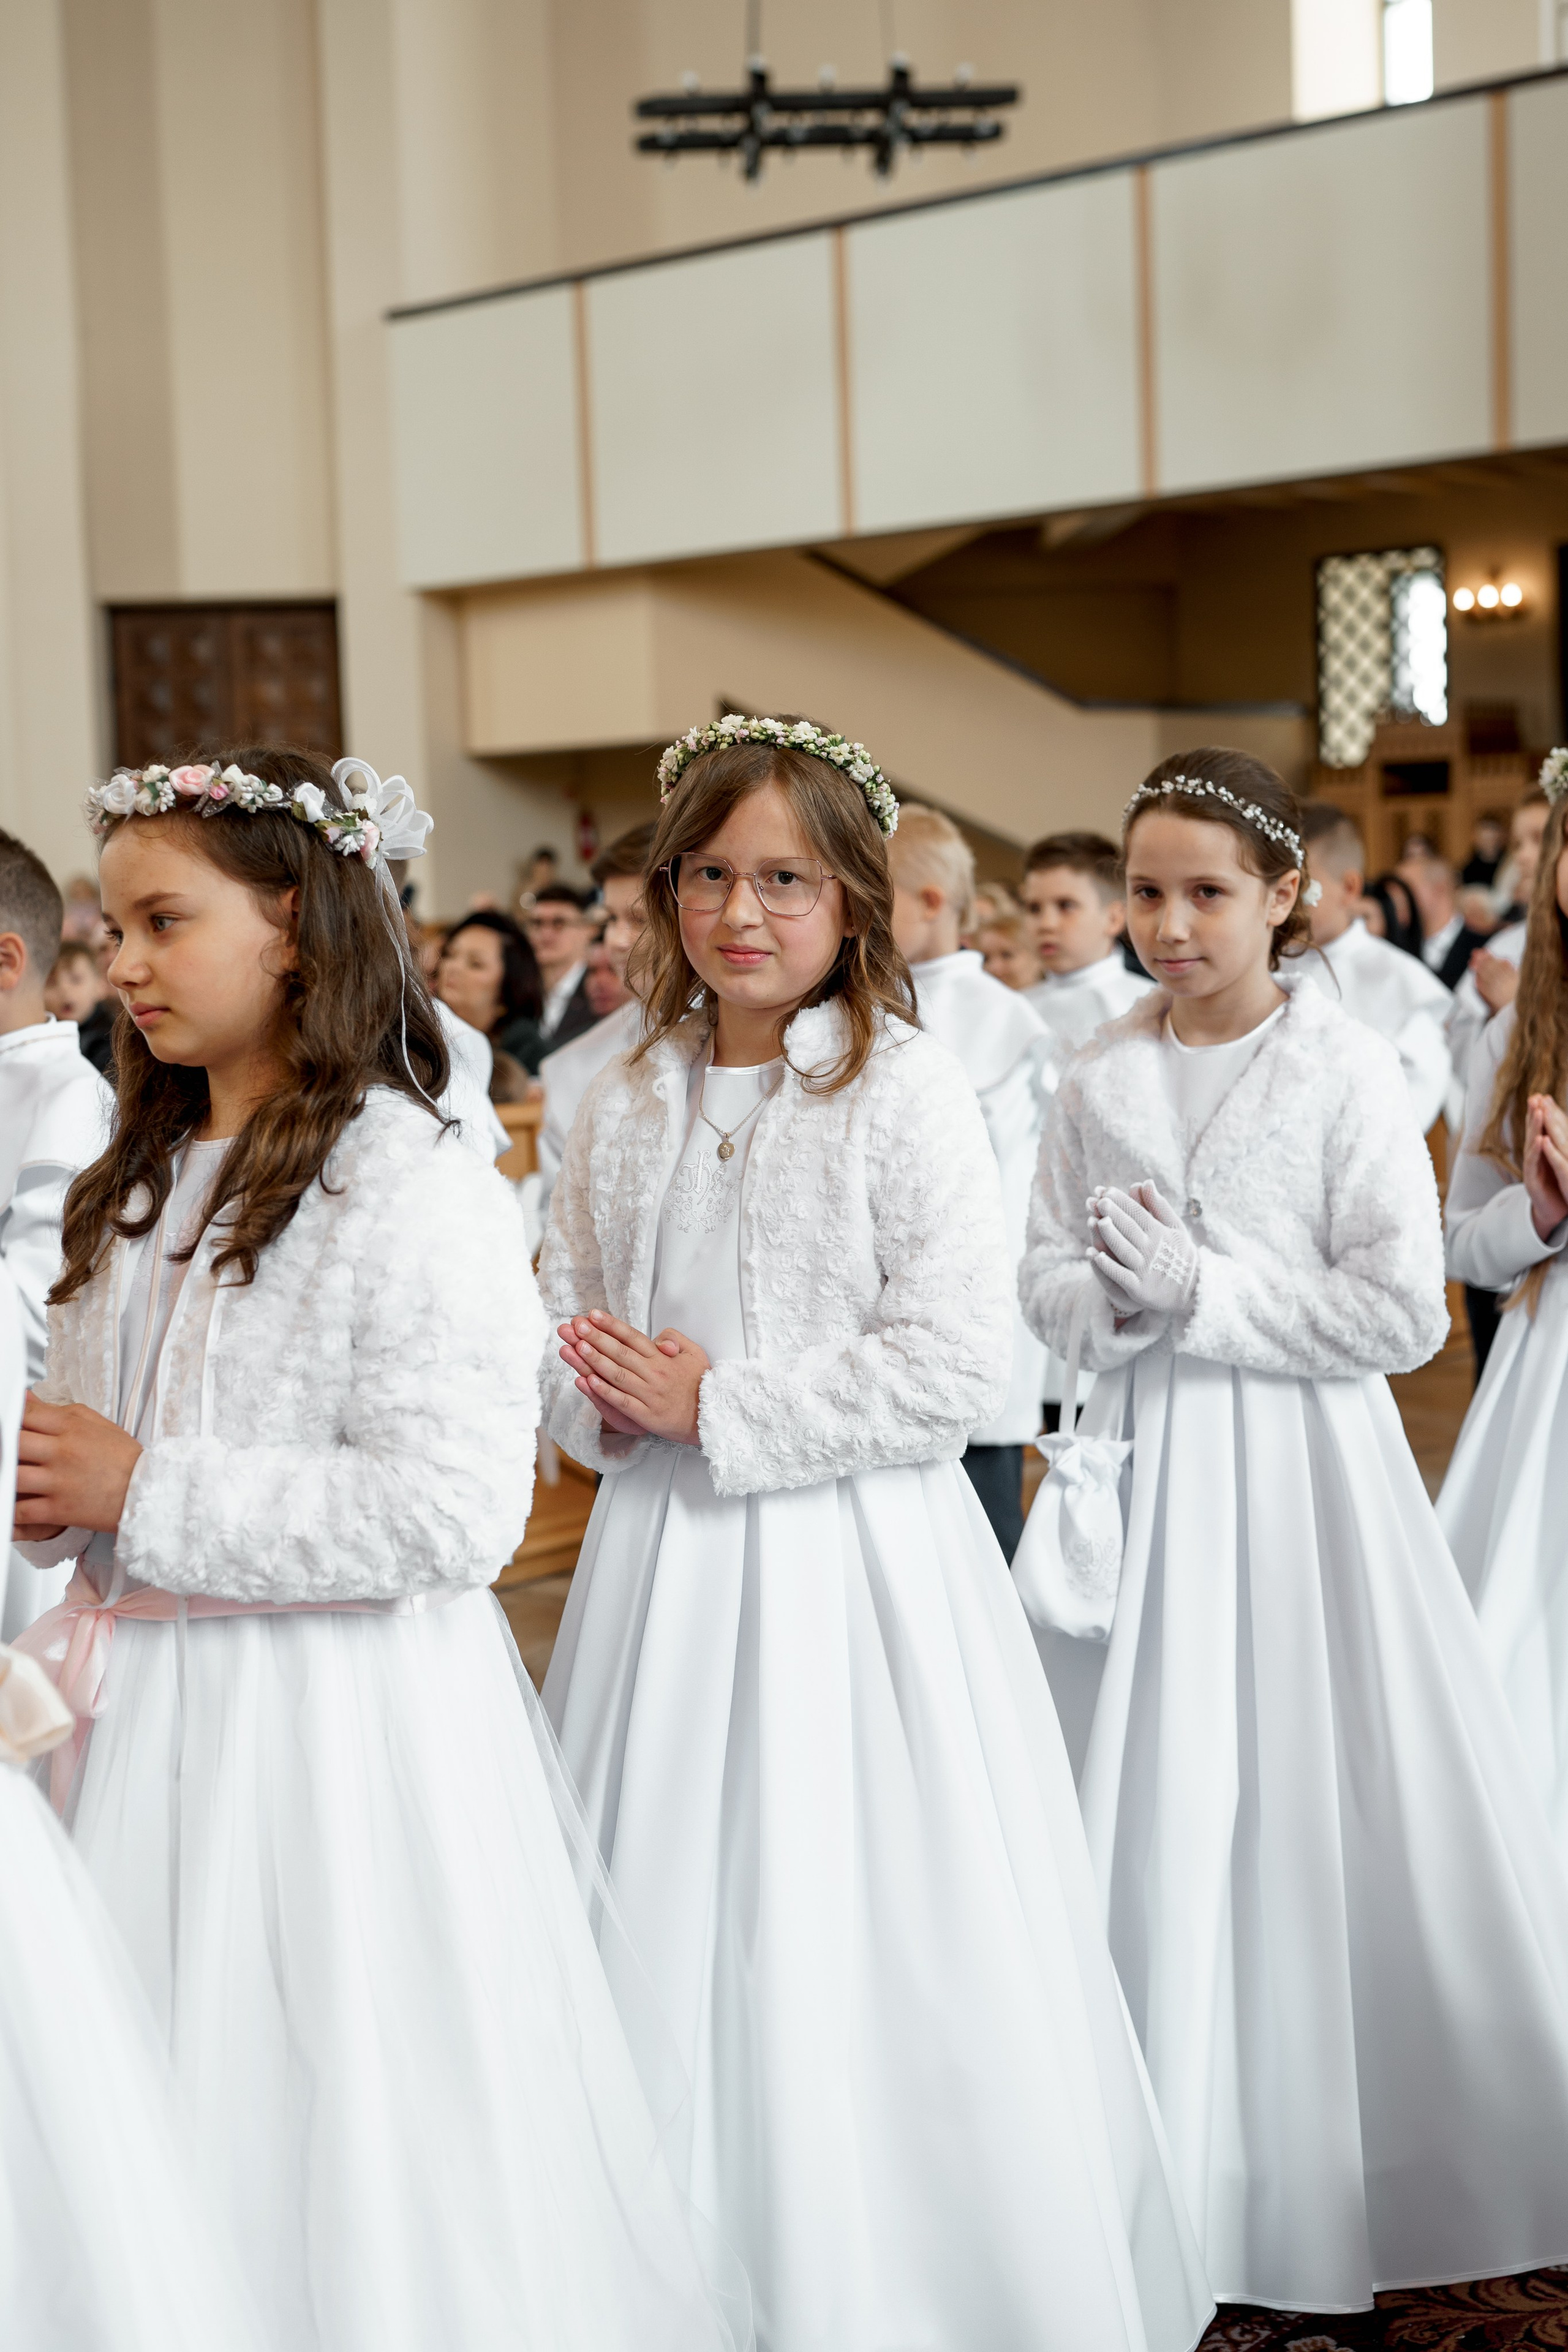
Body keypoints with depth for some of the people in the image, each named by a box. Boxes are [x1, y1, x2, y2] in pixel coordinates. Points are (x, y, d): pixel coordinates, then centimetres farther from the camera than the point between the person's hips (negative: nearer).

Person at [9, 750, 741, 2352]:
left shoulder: (414, 1191, -13)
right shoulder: (134, 1185, 13)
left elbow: (451, 1510, -22)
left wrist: (147, 1496, -18)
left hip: (341, 1725, -7)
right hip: (151, 1715, 7)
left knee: (351, 2124, 4)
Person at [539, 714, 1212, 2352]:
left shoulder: (906, 1093, -9)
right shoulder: (622, 1109, 7)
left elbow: (956, 1365, -14)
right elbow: (561, 1317, 14)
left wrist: (720, 1407, -15)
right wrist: (608, 1396, -9)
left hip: (856, 1561, -5)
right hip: (667, 1563, 5)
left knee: (856, 1935, 1)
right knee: (677, 1920, 11)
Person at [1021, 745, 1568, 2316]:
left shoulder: (1348, 1072, -6)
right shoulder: (1098, 1084, 6)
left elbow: (1402, 1308, -11)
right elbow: (1045, 1280, 9)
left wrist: (1203, 1290, -15)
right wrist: (1115, 1298, -12)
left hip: (1304, 1471, -3)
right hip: (1146, 1464, 3)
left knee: (1326, 1802, 2)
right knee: (1162, 1802, 6)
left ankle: (1373, 2159, 20)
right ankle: (1184, 2166, 21)